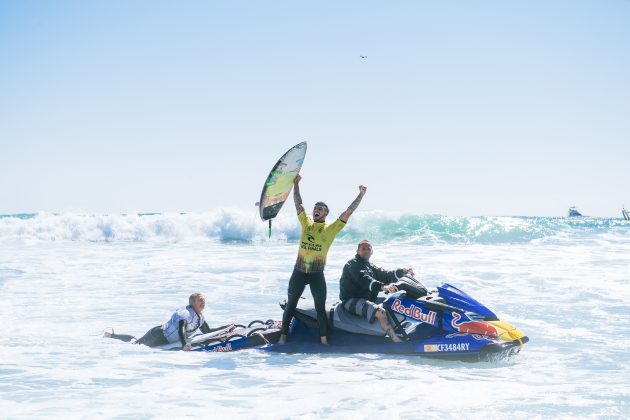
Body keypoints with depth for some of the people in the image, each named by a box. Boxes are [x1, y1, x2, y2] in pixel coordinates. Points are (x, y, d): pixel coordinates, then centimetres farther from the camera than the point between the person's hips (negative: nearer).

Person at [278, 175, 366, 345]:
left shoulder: (332, 228, 2)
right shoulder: (306, 223, 9)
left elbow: (348, 212, -2)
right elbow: (298, 204, 10)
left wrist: (361, 195, -6)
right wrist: (296, 184, 6)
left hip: (317, 274, -2)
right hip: (299, 272, 2)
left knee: (320, 308, 1)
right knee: (290, 305, 8)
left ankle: (324, 340, 4)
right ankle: (283, 336, 16)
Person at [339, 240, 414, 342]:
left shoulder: (371, 267, 23)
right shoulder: (353, 264, -8)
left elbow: (384, 275, 14)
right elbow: (363, 279, -25)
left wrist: (402, 272, -2)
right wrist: (382, 287, -41)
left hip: (368, 299, 10)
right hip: (352, 300, -10)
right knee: (380, 312, -31)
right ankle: (397, 341, -40)